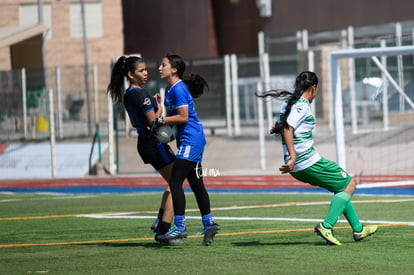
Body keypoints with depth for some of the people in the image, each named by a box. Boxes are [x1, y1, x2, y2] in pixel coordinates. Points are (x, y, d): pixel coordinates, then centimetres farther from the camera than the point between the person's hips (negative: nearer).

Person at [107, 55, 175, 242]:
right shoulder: (140, 94, -19)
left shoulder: (127, 95, 10)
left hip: (144, 144, 10)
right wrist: (160, 106, -4)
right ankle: (163, 231, -8)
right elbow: (153, 120, -23)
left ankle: (160, 221, 16)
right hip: (154, 144, -10)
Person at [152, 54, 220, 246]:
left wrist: (161, 121, -13)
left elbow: (183, 117, -20)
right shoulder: (169, 89, 15)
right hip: (186, 141, 10)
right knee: (196, 184, 13)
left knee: (175, 181, -13)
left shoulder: (179, 89, -16)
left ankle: (180, 227, -14)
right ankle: (209, 224, 20)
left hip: (191, 141, -10)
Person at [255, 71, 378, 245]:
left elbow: (278, 128, 22)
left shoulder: (289, 102, 13)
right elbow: (287, 129, -25)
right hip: (309, 162, -10)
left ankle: (358, 230, 26)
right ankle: (326, 226, -11)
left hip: (297, 168, 10)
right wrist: (293, 156, -31)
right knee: (349, 184, 1)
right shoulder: (302, 105, -13)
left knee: (341, 187, 23)